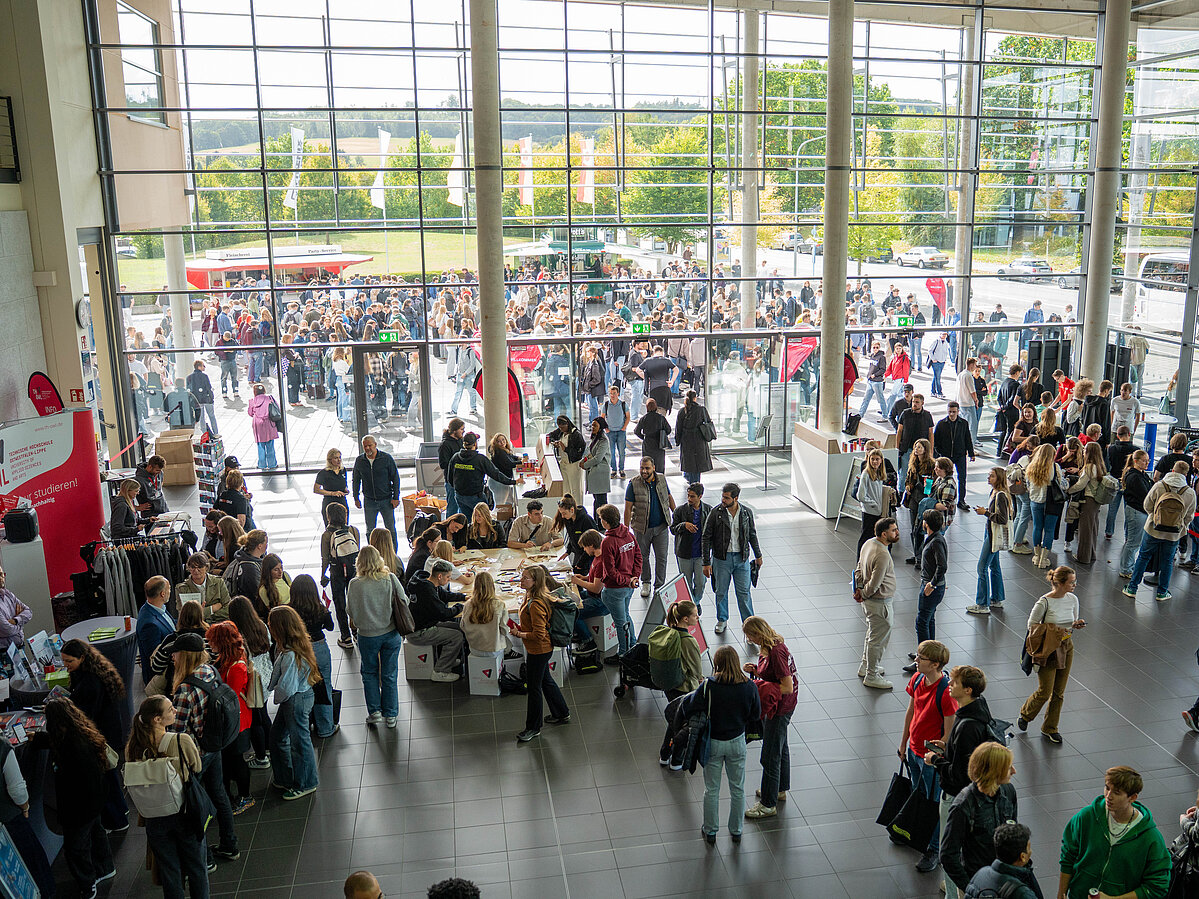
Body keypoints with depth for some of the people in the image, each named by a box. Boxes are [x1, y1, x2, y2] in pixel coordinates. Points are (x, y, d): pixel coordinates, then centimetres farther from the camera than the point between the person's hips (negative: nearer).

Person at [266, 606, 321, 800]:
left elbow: (285, 687, -27)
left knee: (299, 740, 7)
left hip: (297, 701, -10)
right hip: (291, 700, 10)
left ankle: (305, 784, 24)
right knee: (277, 735, 21)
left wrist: (277, 698, -8)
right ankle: (285, 778, 37)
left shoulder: (290, 656, -30)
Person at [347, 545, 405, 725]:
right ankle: (390, 715, 21)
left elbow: (351, 611, -7)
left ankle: (374, 711, 15)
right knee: (389, 675, 14)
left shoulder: (355, 584, -15)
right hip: (391, 633, 2)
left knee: (369, 673, 19)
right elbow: (404, 601, -4)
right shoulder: (390, 578, -12)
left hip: (367, 636, -1)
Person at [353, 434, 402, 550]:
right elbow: (356, 481, 14)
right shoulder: (359, 461, 2)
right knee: (370, 530, 7)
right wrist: (356, 498, 10)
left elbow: (395, 478, -2)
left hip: (386, 500, -2)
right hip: (369, 500, 2)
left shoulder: (386, 458, -6)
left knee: (390, 529, 2)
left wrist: (396, 497, -6)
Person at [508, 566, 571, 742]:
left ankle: (533, 728, 20)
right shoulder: (530, 597, 2)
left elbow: (539, 635, -29)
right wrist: (520, 629, 4)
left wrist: (518, 633, -18)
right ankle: (562, 714, 41)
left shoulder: (536, 605, -29)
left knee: (534, 688, 4)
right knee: (546, 681, 24)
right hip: (541, 650, 10)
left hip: (538, 651, -10)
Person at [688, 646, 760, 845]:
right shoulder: (749, 687, -17)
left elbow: (689, 707, -17)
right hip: (737, 741, 2)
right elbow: (756, 714, -3)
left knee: (711, 790, 17)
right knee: (738, 789, 21)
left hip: (713, 743, -2)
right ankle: (736, 830, 36)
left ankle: (710, 831, 31)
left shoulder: (709, 686, -25)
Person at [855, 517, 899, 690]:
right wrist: (863, 595, -10)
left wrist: (859, 589, 4)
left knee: (872, 635, 25)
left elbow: (859, 569, 9)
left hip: (869, 602, 10)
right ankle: (871, 676, 19)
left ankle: (865, 666, 41)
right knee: (878, 639, 5)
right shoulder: (882, 555, -30)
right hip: (880, 603, -10)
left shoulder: (869, 543, 0)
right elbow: (874, 584, -26)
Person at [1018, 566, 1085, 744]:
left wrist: (1077, 624, -10)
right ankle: (1025, 715, 29)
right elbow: (1032, 625, -11)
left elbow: (1072, 622, 12)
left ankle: (1050, 728, 26)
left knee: (1059, 692, 11)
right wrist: (1053, 629, -22)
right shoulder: (1044, 602, -19)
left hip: (1066, 647, 6)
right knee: (1045, 691, 0)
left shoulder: (1073, 599, -2)